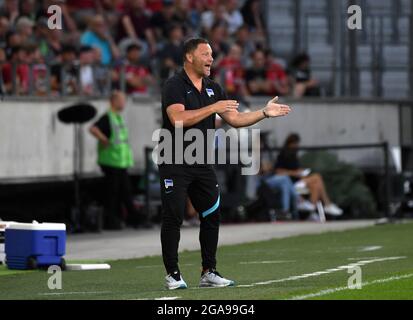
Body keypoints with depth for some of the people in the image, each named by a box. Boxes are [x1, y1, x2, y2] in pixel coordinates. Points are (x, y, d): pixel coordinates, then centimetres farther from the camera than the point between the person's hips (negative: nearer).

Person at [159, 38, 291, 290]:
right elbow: (178, 119, -25)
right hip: (175, 163, -7)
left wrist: (264, 113, 3)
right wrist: (213, 108, -23)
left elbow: (235, 119, 14)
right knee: (173, 218, -6)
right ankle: (173, 274, 1)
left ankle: (209, 272, 13)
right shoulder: (175, 86, -10)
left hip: (203, 164, 7)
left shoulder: (213, 88, 13)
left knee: (212, 216, 5)